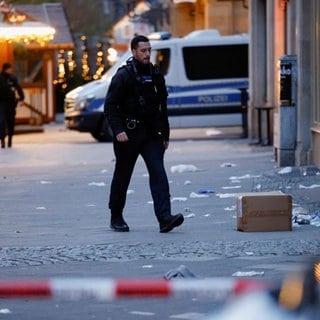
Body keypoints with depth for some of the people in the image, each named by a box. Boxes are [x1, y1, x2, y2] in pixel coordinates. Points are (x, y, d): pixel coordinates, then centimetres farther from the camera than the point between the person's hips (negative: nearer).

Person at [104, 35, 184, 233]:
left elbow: (162, 107, 19)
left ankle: (165, 217, -22)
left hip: (151, 134, 4)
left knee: (158, 173, -12)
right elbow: (110, 106, -9)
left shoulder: (156, 76, 12)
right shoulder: (123, 76, -5)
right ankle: (116, 218, 22)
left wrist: (165, 135, 18)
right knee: (122, 177, 7)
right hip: (128, 135, -4)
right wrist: (118, 131, -21)